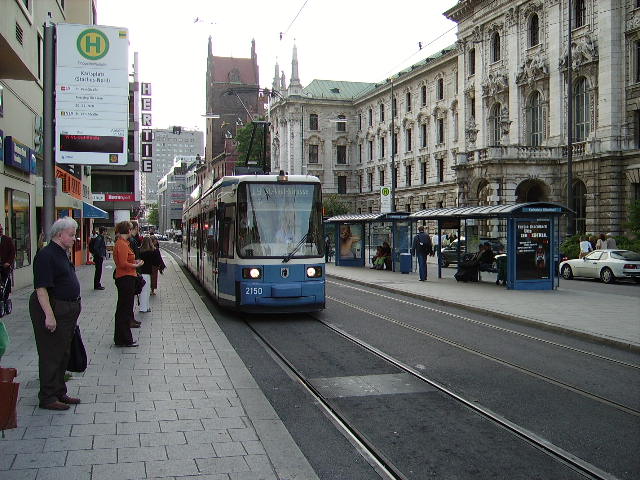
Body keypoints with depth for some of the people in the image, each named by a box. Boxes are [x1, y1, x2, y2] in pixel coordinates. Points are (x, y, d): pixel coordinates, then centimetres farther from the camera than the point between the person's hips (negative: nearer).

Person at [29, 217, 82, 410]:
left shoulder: (62, 254, 14)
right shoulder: (46, 255, -16)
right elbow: (41, 288, -22)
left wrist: (75, 306, 22)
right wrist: (49, 315, -26)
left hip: (67, 310, 10)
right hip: (53, 309, -10)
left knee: (63, 354, 15)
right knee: (51, 355, -3)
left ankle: (59, 392, 25)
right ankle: (48, 397, 5)